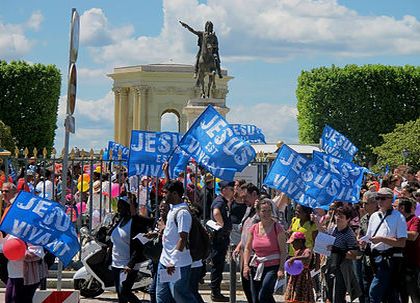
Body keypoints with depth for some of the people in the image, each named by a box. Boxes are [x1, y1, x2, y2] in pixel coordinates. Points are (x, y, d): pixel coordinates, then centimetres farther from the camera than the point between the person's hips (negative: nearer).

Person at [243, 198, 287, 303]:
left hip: (273, 267, -5)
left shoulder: (277, 228, -6)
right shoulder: (254, 228, 7)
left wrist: (281, 269, -16)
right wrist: (245, 265, 3)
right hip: (256, 266, 5)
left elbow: (283, 250, -8)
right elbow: (247, 248, 15)